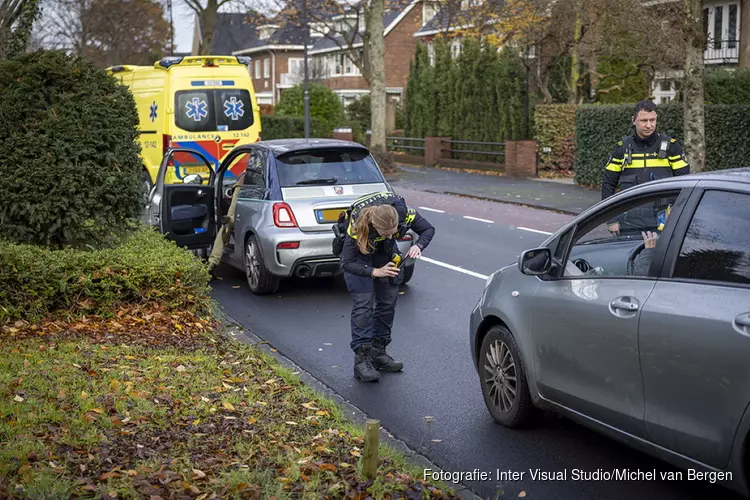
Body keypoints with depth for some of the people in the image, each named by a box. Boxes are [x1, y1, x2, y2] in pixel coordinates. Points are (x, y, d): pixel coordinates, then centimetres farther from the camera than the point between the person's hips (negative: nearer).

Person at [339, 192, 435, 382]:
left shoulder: (404, 213, -34)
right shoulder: (357, 226, -40)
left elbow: (428, 229, -17)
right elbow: (347, 263, -32)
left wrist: (418, 246, -36)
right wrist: (375, 272, -42)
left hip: (386, 251, 4)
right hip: (359, 252, -4)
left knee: (388, 300, 4)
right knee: (363, 303, -14)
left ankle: (378, 352, 15)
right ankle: (361, 359, -12)